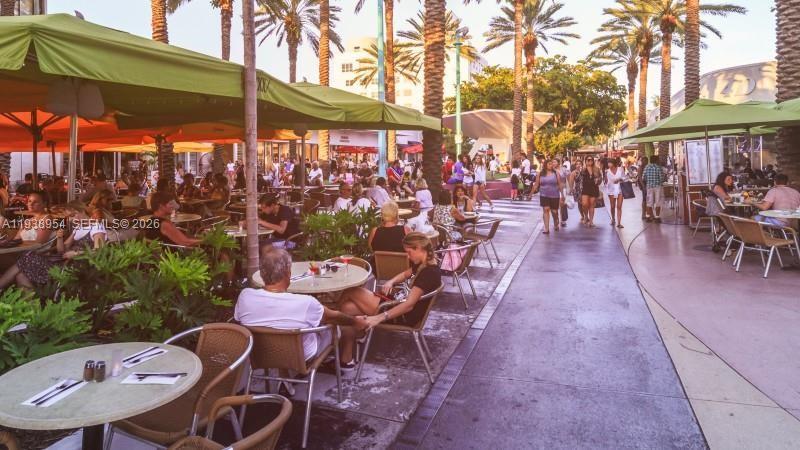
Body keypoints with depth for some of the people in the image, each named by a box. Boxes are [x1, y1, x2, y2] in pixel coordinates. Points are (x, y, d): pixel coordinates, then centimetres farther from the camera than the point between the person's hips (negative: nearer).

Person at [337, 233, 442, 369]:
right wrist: (391, 282, 4)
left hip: (404, 316, -10)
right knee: (347, 308, 1)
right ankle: (346, 358, 4)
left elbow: (408, 305, -29)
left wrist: (378, 318, -32)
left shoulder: (429, 272, -23)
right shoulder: (424, 264, 6)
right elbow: (406, 274, 26)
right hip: (398, 302, 10)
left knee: (350, 292, -4)